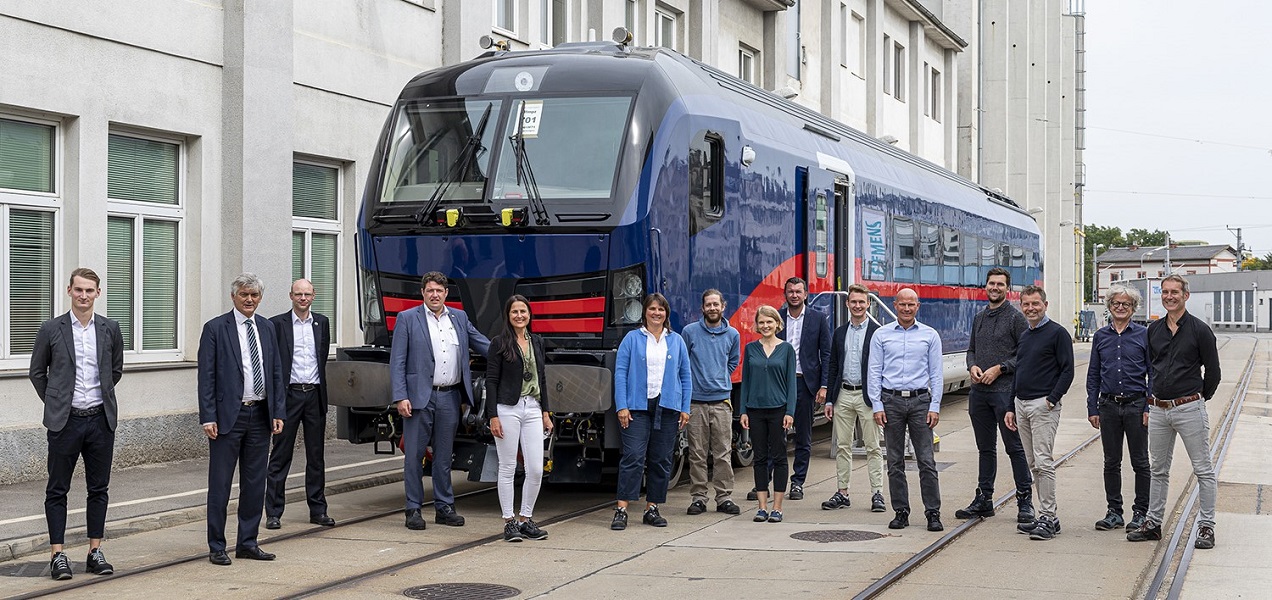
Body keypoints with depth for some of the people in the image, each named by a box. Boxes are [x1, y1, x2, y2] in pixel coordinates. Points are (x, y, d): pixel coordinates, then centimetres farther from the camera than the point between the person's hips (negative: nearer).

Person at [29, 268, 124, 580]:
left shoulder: (110, 329, 4)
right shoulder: (51, 329, -2)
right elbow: (37, 372, 7)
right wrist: (55, 402, 6)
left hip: (101, 419, 2)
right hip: (65, 421, -2)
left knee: (99, 488, 7)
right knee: (57, 490, 2)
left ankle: (95, 551, 15)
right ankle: (58, 555, 7)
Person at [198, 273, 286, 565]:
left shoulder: (266, 328, 11)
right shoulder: (215, 328, -4)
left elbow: (276, 373, 13)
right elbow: (206, 376, -6)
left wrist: (278, 412, 5)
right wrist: (207, 417, -12)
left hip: (260, 415, 5)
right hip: (228, 415, -5)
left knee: (255, 483, 10)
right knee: (220, 484, 0)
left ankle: (248, 543, 20)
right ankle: (216, 547, 8)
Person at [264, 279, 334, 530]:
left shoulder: (322, 323, 10)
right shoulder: (277, 324, -1)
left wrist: (320, 387, 12)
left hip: (315, 395, 4)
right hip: (288, 394, -3)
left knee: (316, 455, 8)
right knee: (280, 455, 0)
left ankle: (318, 510, 15)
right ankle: (273, 513, 3)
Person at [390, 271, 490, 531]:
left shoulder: (459, 317, 11)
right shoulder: (407, 319, -1)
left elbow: (483, 344, 13)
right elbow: (397, 362, -5)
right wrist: (400, 397, -13)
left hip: (450, 397, 4)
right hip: (419, 398, -4)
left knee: (444, 455, 11)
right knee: (414, 455, 1)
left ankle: (444, 507, 20)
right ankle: (413, 510, 9)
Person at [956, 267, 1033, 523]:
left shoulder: (1015, 317, -4)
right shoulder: (979, 318, 16)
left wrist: (999, 368, -15)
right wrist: (972, 366, 1)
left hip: (1005, 390, -6)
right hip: (979, 391, 6)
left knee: (1014, 447, -4)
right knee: (985, 447, 12)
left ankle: (1025, 500, 1)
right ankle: (984, 499, 18)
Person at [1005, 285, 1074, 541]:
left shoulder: (1057, 333, -5)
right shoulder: (1023, 336, 17)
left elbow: (1067, 371, -9)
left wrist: (1051, 400, -18)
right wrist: (1011, 408, 17)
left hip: (1043, 405, -8)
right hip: (1021, 404, 8)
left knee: (1043, 462, -12)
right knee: (1033, 464, 8)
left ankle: (1047, 518, -9)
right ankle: (1048, 517, 13)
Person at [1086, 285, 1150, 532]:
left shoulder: (1144, 335, 0)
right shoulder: (1100, 336, 8)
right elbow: (1093, 375, 11)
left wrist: (1150, 408, -7)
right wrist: (1092, 409, 5)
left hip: (1135, 405, -3)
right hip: (1109, 406, 3)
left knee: (1140, 462, 2)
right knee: (1111, 462, 8)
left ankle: (1141, 513, 10)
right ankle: (1114, 512, 16)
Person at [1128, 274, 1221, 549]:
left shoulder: (1199, 330, -6)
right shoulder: (1154, 330, 9)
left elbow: (1213, 372, 0)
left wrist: (1197, 398, 7)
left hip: (1189, 408, -5)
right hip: (1158, 410, 5)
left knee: (1203, 470, -1)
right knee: (1158, 470, 12)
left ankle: (1206, 527, 4)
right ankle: (1153, 523, 20)